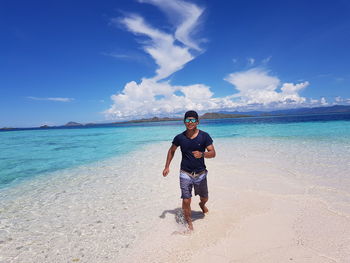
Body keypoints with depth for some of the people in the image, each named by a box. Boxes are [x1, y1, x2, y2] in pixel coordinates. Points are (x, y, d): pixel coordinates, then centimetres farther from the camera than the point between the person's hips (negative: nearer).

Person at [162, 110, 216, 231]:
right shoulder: (180, 137, -6)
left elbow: (213, 153, -10)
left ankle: (202, 205, 57)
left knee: (204, 198, 20)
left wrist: (201, 154, -30)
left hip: (200, 173, 1)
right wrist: (167, 167, 6)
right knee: (186, 201, -5)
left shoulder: (204, 136, -8)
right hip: (185, 173, -1)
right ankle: (188, 221, 23)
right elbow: (171, 151, 10)